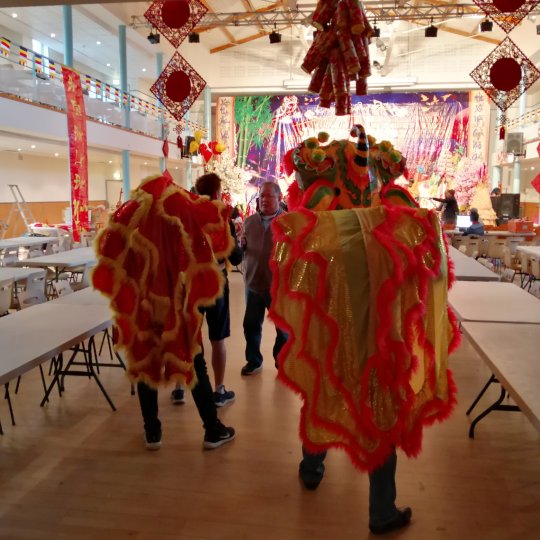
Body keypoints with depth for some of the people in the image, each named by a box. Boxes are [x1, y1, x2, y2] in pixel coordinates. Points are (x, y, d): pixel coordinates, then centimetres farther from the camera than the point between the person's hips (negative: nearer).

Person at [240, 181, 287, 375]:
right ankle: (253, 361, 32)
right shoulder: (249, 221, 8)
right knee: (251, 325, 14)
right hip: (253, 283, 4)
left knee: (283, 327, 12)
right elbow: (241, 250, 15)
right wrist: (241, 244, -8)